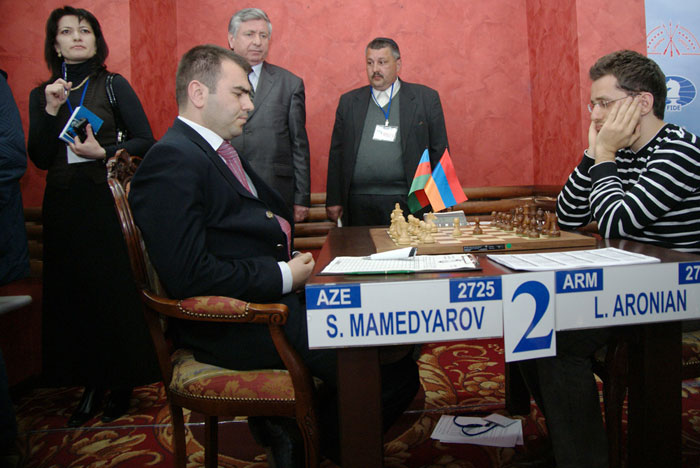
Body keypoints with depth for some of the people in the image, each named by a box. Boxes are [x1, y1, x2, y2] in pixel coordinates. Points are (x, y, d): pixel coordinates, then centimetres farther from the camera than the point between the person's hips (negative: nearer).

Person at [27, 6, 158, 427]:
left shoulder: (114, 86, 2)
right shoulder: (42, 94, 11)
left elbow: (146, 141, -4)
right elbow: (40, 159, 3)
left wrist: (104, 152, -16)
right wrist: (51, 111, -8)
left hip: (107, 201, -3)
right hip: (63, 206, 4)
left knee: (115, 291, 0)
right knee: (74, 294, 7)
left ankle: (122, 384, 16)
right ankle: (91, 385, 20)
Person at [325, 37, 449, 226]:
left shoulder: (426, 98, 4)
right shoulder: (349, 101, 11)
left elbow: (439, 152, 4)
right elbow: (337, 153, 10)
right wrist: (334, 201, 6)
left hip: (407, 203, -1)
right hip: (359, 206, 2)